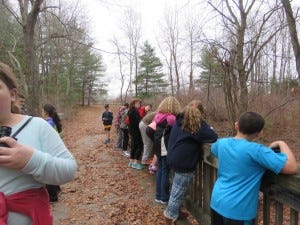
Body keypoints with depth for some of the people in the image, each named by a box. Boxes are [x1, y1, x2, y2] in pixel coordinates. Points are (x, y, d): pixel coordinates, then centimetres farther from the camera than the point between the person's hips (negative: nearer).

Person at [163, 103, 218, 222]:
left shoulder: (179, 121, 6)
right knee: (179, 189, 10)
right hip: (185, 163, -7)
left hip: (174, 159, 7)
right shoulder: (198, 124, -14)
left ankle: (171, 210, 40)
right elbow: (213, 137, -18)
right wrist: (209, 129, 4)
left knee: (176, 187, 25)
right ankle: (172, 213, 24)